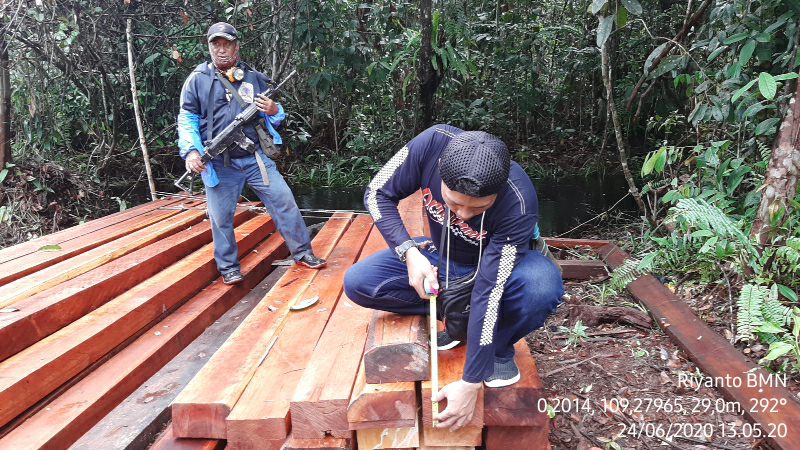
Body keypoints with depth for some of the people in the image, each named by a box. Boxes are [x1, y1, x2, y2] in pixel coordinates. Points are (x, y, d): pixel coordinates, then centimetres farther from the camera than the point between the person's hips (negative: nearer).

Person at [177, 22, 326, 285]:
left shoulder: (255, 78, 10)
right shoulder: (197, 80, 3)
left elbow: (276, 119, 16)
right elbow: (187, 120, 0)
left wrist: (274, 111, -9)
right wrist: (191, 151, -17)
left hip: (256, 158, 2)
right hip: (219, 164, -2)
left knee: (284, 202, 1)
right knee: (221, 217, 4)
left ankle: (302, 253, 15)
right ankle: (229, 267, 21)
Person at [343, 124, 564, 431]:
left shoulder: (519, 204, -37)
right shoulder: (434, 142, -31)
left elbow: (488, 293, -35)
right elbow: (378, 194, -16)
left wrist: (470, 383, -30)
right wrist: (409, 252, -30)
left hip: (499, 264, -3)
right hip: (441, 258, 3)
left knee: (542, 287, -38)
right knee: (357, 284, -16)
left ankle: (500, 349, -5)